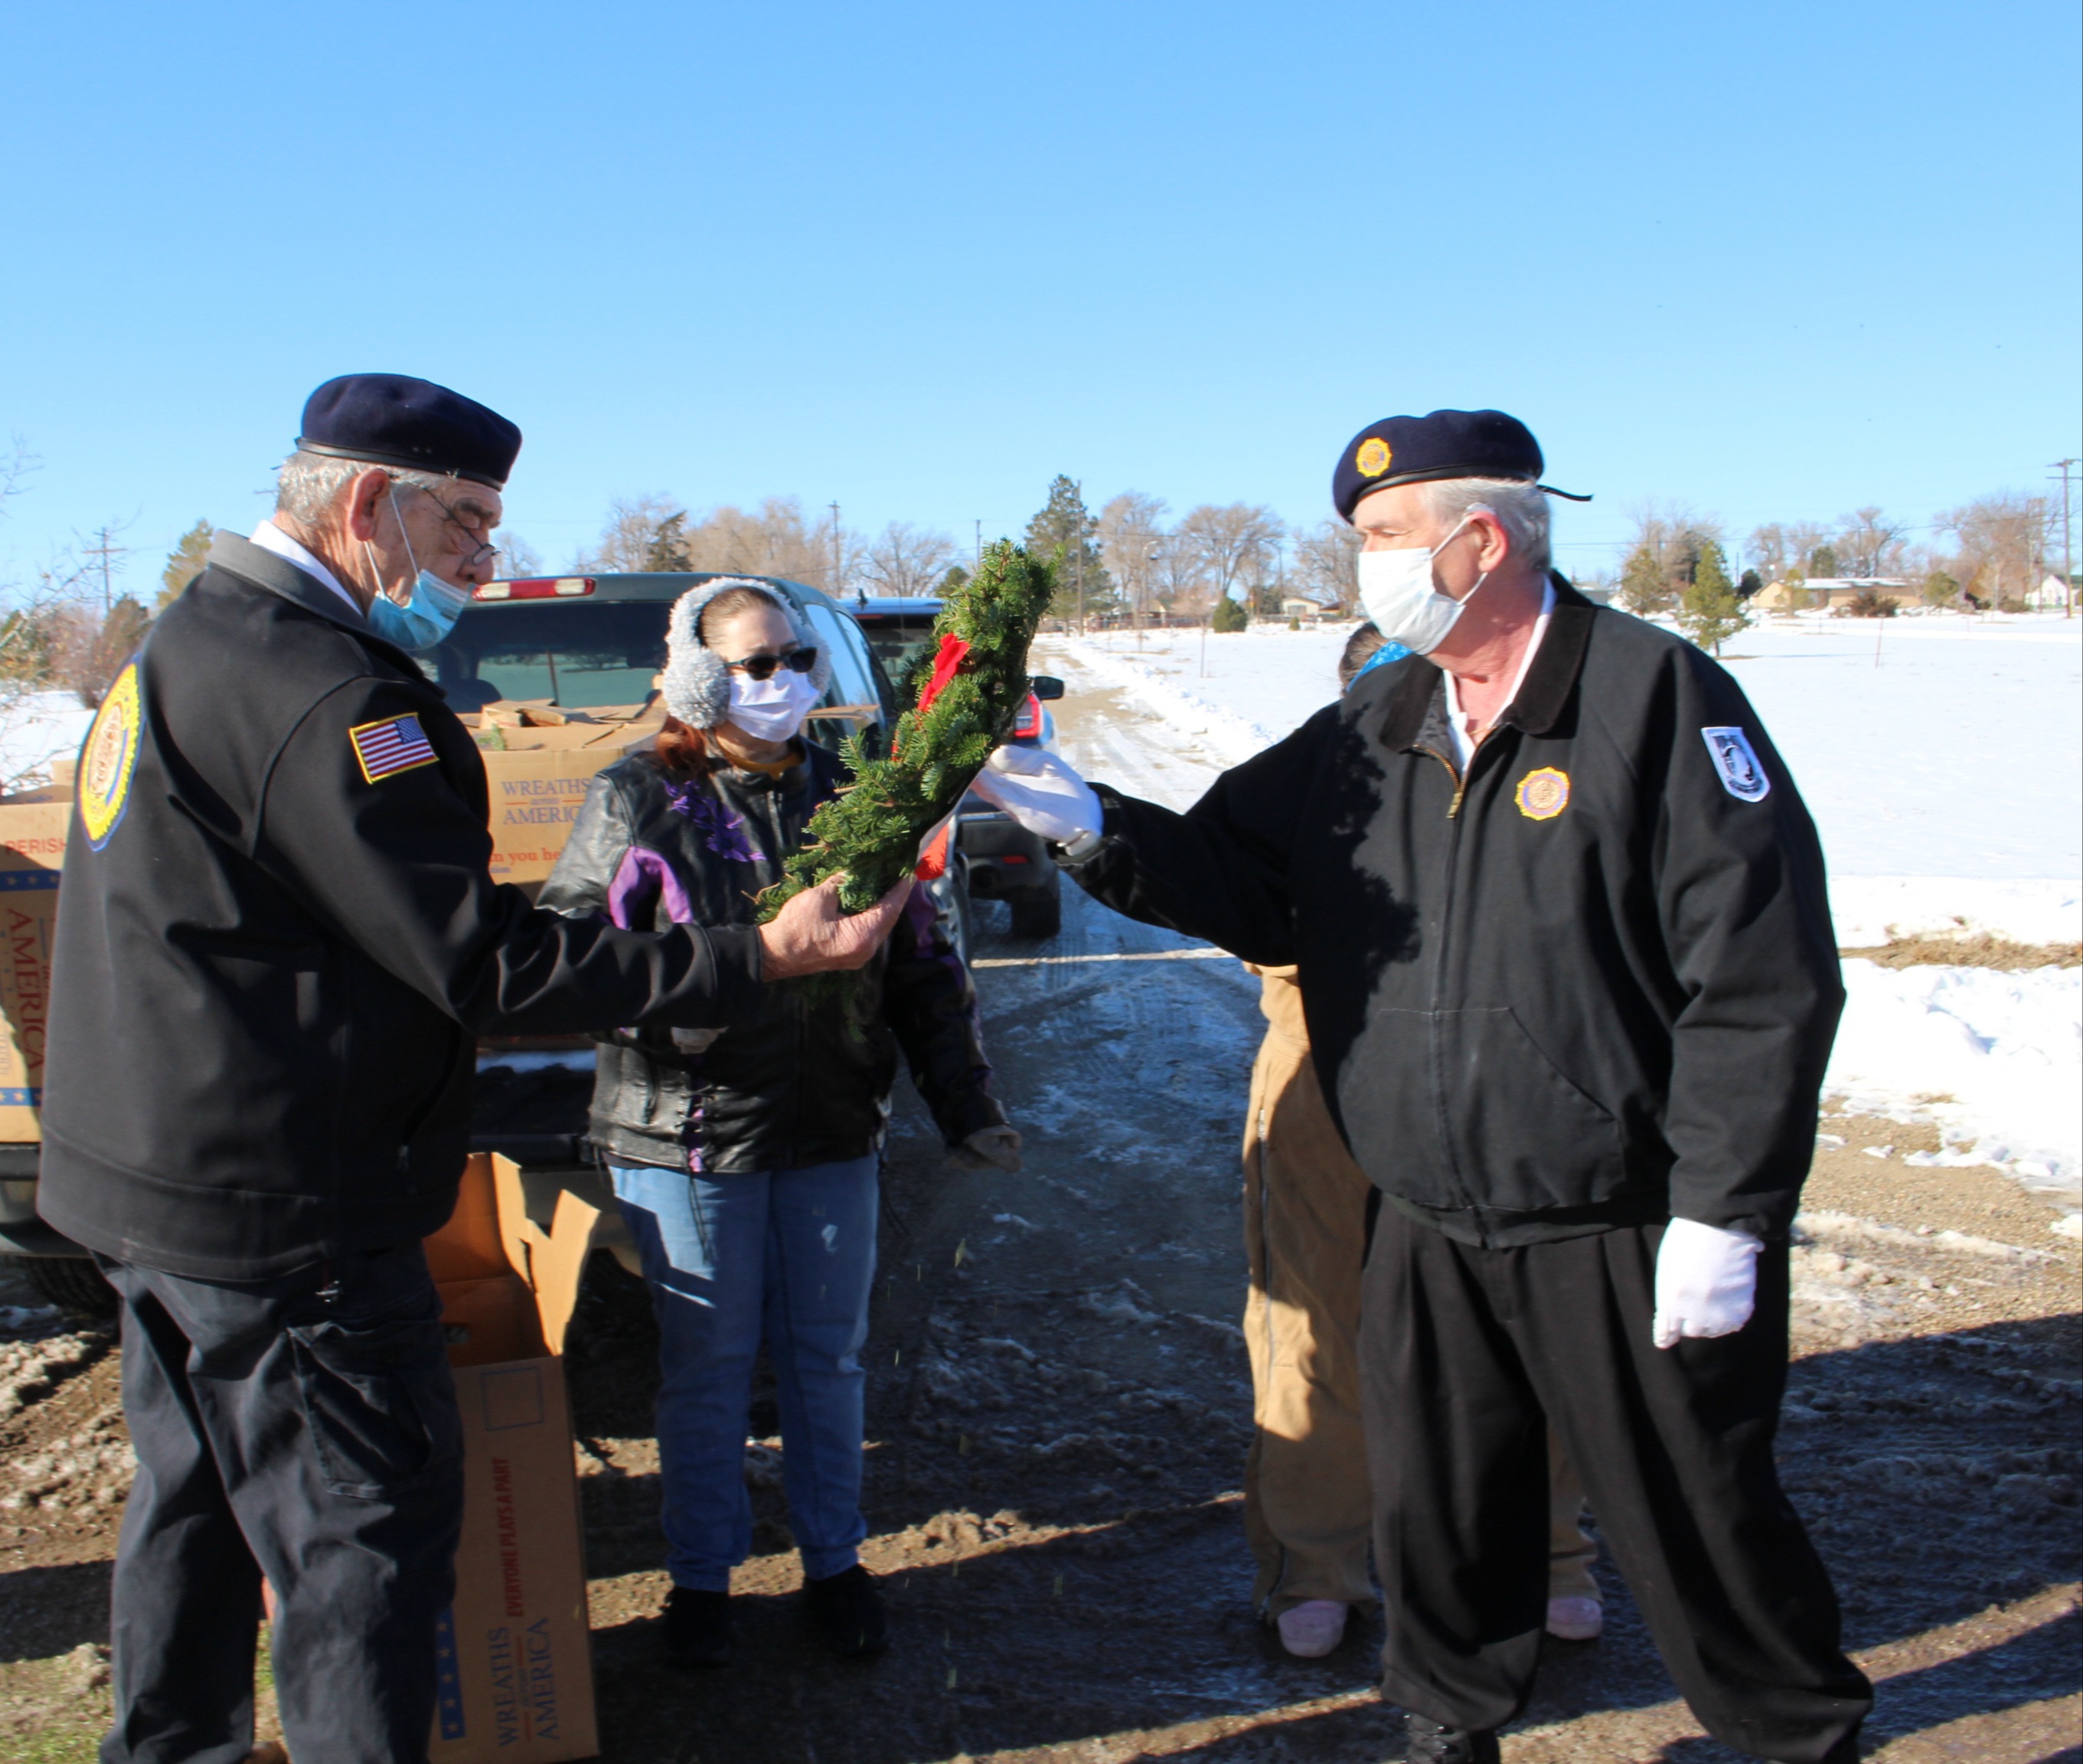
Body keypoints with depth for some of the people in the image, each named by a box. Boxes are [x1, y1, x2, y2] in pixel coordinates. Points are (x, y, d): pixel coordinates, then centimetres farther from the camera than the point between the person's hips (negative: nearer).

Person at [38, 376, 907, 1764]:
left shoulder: (188, 647, 11)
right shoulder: (319, 692, -23)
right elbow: (480, 964, -26)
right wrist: (757, 960, -24)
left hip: (160, 1177, 11)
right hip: (280, 1212, -11)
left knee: (205, 1497, 24)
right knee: (368, 1530, 2)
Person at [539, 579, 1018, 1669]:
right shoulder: (636, 802, -3)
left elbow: (922, 967, 9)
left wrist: (966, 1110, 7)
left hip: (833, 1131, 3)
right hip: (688, 1137, -2)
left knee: (829, 1355, 13)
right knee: (705, 1365, 9)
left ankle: (833, 1563, 31)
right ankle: (701, 1577, 29)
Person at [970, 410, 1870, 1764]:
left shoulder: (1655, 694, -13)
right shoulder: (1372, 729, 6)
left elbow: (1764, 977, -15)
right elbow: (1238, 876, 10)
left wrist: (1721, 1216, -16)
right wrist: (1092, 828, -5)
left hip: (1626, 1237, -5)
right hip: (1433, 1234, 5)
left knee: (1698, 1520, 12)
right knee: (1436, 1513, 18)